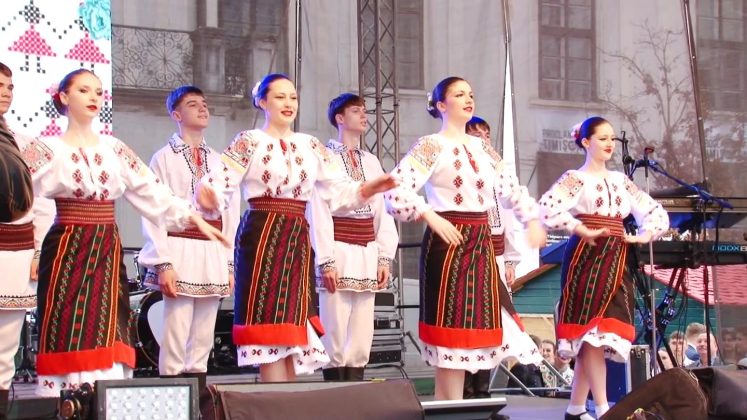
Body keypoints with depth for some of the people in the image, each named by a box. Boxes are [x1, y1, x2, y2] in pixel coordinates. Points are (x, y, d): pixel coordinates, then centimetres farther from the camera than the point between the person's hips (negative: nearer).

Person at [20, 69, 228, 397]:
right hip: (67, 252, -4)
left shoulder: (114, 150, 13)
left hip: (107, 253, 4)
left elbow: (153, 193, 10)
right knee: (68, 341, -5)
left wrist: (194, 218, 2)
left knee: (106, 341, 2)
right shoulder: (48, 149, 1)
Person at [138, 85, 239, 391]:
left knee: (203, 339, 7)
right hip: (180, 253, -5)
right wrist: (163, 263, -13)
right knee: (176, 338, -8)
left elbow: (230, 214, 14)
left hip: (213, 257, 5)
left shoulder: (218, 161, 16)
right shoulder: (165, 158, 2)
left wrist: (230, 264, 8)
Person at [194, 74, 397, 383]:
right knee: (270, 324, -8)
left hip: (298, 240, 5)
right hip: (262, 237, -5)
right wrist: (207, 197, -34)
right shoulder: (249, 142, 0)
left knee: (293, 328, 7)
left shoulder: (310, 146, 15)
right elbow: (221, 186, -11)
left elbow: (338, 191, 12)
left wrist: (370, 188, -5)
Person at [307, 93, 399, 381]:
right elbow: (318, 210, -7)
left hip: (367, 253, 6)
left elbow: (383, 211, 15)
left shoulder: (371, 162, 18)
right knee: (335, 332, -6)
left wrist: (384, 258, 6)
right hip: (338, 251, -6)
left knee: (361, 335, 5)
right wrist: (326, 260, -14)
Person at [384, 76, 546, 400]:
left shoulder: (481, 147, 15)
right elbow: (396, 192, -17)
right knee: (452, 326, -6)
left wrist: (532, 220, 13)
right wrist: (431, 217, -26)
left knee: (474, 325, 7)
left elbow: (510, 188, 25)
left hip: (481, 243, 7)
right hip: (449, 242, -7)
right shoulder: (431, 146, -6)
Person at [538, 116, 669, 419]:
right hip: (587, 257, -6)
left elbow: (655, 211, 21)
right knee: (593, 330, -12)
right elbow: (547, 208, -18)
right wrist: (584, 231, -16)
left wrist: (643, 236, 4)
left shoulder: (620, 181, 18)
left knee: (592, 336, 5)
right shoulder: (575, 178, -1)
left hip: (616, 261, 6)